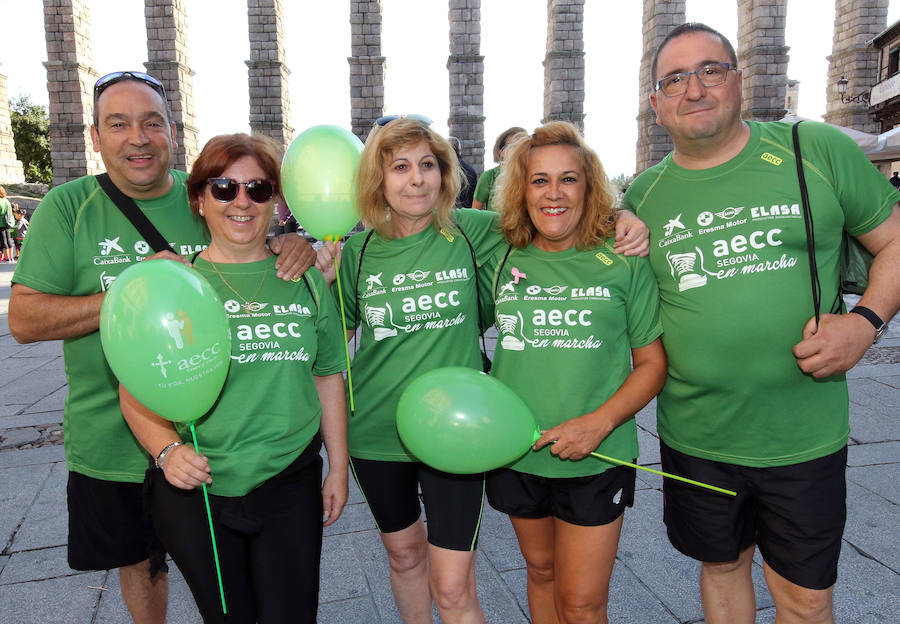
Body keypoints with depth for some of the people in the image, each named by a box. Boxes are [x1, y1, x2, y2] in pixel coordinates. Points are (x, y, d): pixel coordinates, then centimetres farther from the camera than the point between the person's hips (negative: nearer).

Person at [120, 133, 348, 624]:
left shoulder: (305, 280, 1)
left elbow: (328, 378, 6)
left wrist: (338, 467, 7)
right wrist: (166, 449, -20)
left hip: (291, 487, 1)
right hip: (195, 492, 0)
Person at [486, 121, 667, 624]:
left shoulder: (624, 262, -8)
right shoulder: (503, 261, 0)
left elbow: (653, 362, -4)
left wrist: (599, 423, -17)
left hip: (596, 459, -2)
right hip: (517, 454, 3)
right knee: (541, 572, 22)